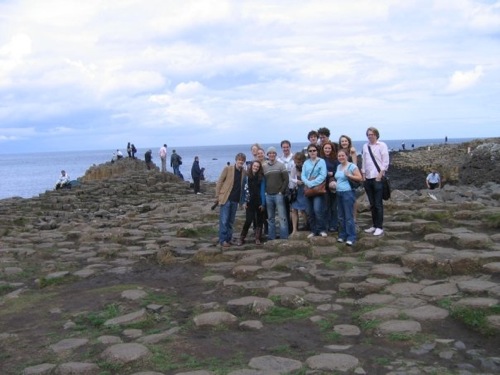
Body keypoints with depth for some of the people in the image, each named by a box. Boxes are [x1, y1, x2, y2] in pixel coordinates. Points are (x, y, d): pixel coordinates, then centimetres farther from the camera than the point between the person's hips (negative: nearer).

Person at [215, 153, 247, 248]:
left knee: (231, 221, 9)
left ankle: (228, 239, 16)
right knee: (224, 220, -5)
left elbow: (242, 186, 13)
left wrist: (241, 199, 6)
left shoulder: (244, 172, 7)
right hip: (226, 198, -4)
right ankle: (223, 240, -1)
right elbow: (219, 182, -3)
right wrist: (217, 196, -7)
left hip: (235, 200, 4)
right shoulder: (227, 168, -5)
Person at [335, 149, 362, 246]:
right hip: (339, 193, 8)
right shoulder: (338, 166, 16)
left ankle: (351, 237, -4)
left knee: (349, 216, -8)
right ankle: (342, 235, 20)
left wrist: (349, 175, -22)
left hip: (348, 193, -8)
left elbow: (360, 178, -12)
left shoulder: (352, 166, -7)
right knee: (341, 216, 11)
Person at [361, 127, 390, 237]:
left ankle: (379, 227, 0)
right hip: (368, 178, 5)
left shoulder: (382, 145, -3)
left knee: (378, 204, -4)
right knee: (372, 204, 10)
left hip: (377, 178, -5)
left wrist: (380, 175, -12)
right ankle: (374, 225, 18)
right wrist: (363, 175, 9)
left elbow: (385, 162, -6)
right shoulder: (365, 146, 12)